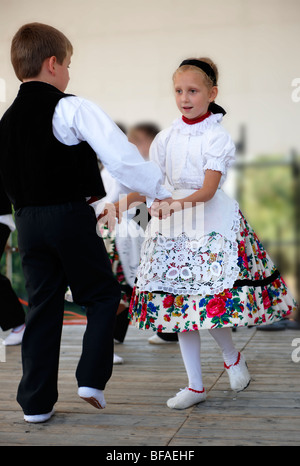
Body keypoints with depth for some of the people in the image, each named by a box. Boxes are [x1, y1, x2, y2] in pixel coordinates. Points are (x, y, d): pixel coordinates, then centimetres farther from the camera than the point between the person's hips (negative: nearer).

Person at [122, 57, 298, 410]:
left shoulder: (217, 137, -6)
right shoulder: (166, 138, 9)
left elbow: (208, 190, -15)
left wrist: (178, 203, -30)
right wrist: (120, 205, -9)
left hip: (212, 221, -5)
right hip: (173, 226, 5)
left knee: (210, 300, -10)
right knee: (181, 301, 5)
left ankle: (232, 357, 24)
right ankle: (195, 386, 14)